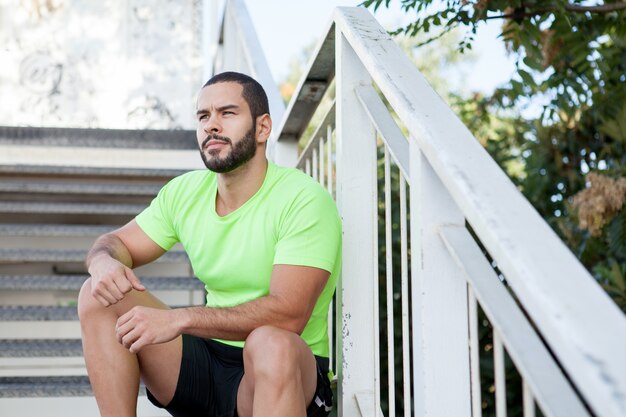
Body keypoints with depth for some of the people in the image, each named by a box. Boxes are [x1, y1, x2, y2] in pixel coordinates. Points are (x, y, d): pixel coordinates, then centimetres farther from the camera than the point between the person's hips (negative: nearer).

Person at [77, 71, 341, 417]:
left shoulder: (304, 199, -16)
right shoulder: (184, 192, 5)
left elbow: (288, 314, -26)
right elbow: (115, 243, 13)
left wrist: (180, 319, -31)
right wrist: (104, 262, -14)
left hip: (284, 374, -5)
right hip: (207, 359, 6)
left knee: (271, 343, -40)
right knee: (99, 296, -10)